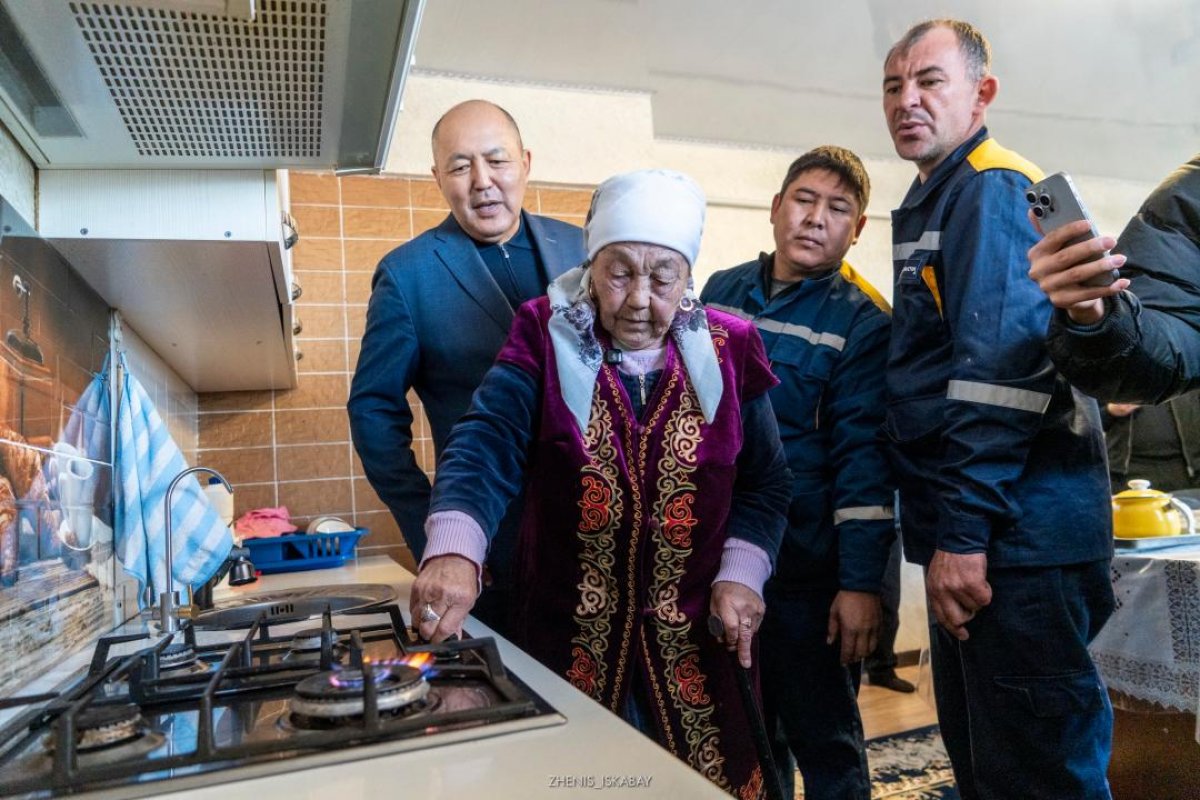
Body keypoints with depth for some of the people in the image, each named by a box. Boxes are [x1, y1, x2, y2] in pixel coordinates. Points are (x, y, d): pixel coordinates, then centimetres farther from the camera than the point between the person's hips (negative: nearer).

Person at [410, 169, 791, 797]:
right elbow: (485, 445, -19)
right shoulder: (546, 341, -6)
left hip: (696, 643, 2)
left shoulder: (726, 353, 0)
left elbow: (765, 481, 4)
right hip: (571, 642, -1)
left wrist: (741, 575, -8)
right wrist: (454, 552, -35)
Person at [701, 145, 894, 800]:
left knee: (825, 742, 12)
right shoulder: (721, 291, 5)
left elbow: (864, 458, -12)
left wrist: (860, 583, -16)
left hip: (806, 574, -4)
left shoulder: (862, 322, -8)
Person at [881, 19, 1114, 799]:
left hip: (1016, 536, -10)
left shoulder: (995, 191, -10)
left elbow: (1001, 372, -21)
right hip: (973, 532, 10)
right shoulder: (935, 203, 19)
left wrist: (964, 532, -22)